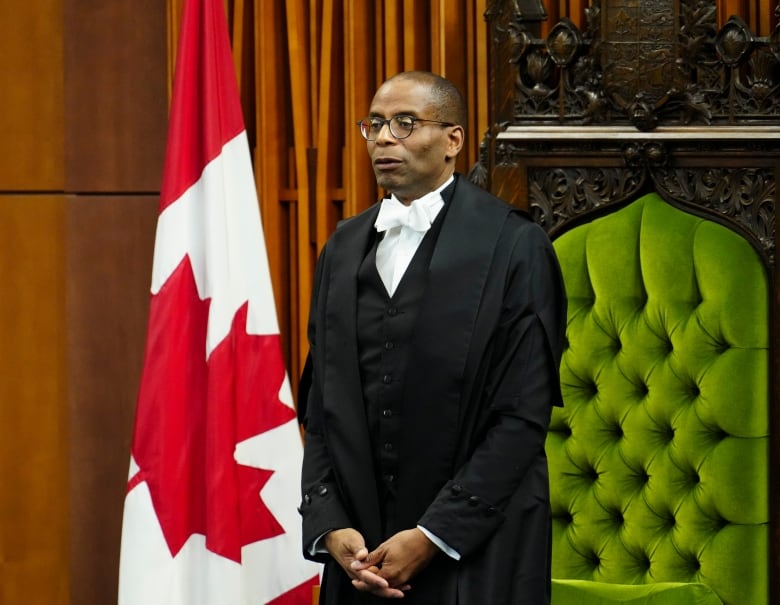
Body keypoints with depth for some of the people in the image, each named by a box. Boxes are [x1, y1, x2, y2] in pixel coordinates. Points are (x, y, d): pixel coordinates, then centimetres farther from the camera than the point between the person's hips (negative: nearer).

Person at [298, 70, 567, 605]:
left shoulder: (514, 248, -7)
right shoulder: (343, 249, 10)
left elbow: (522, 416, -10)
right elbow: (322, 405, 9)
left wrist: (431, 537, -14)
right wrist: (330, 527, -4)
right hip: (360, 552, 4)